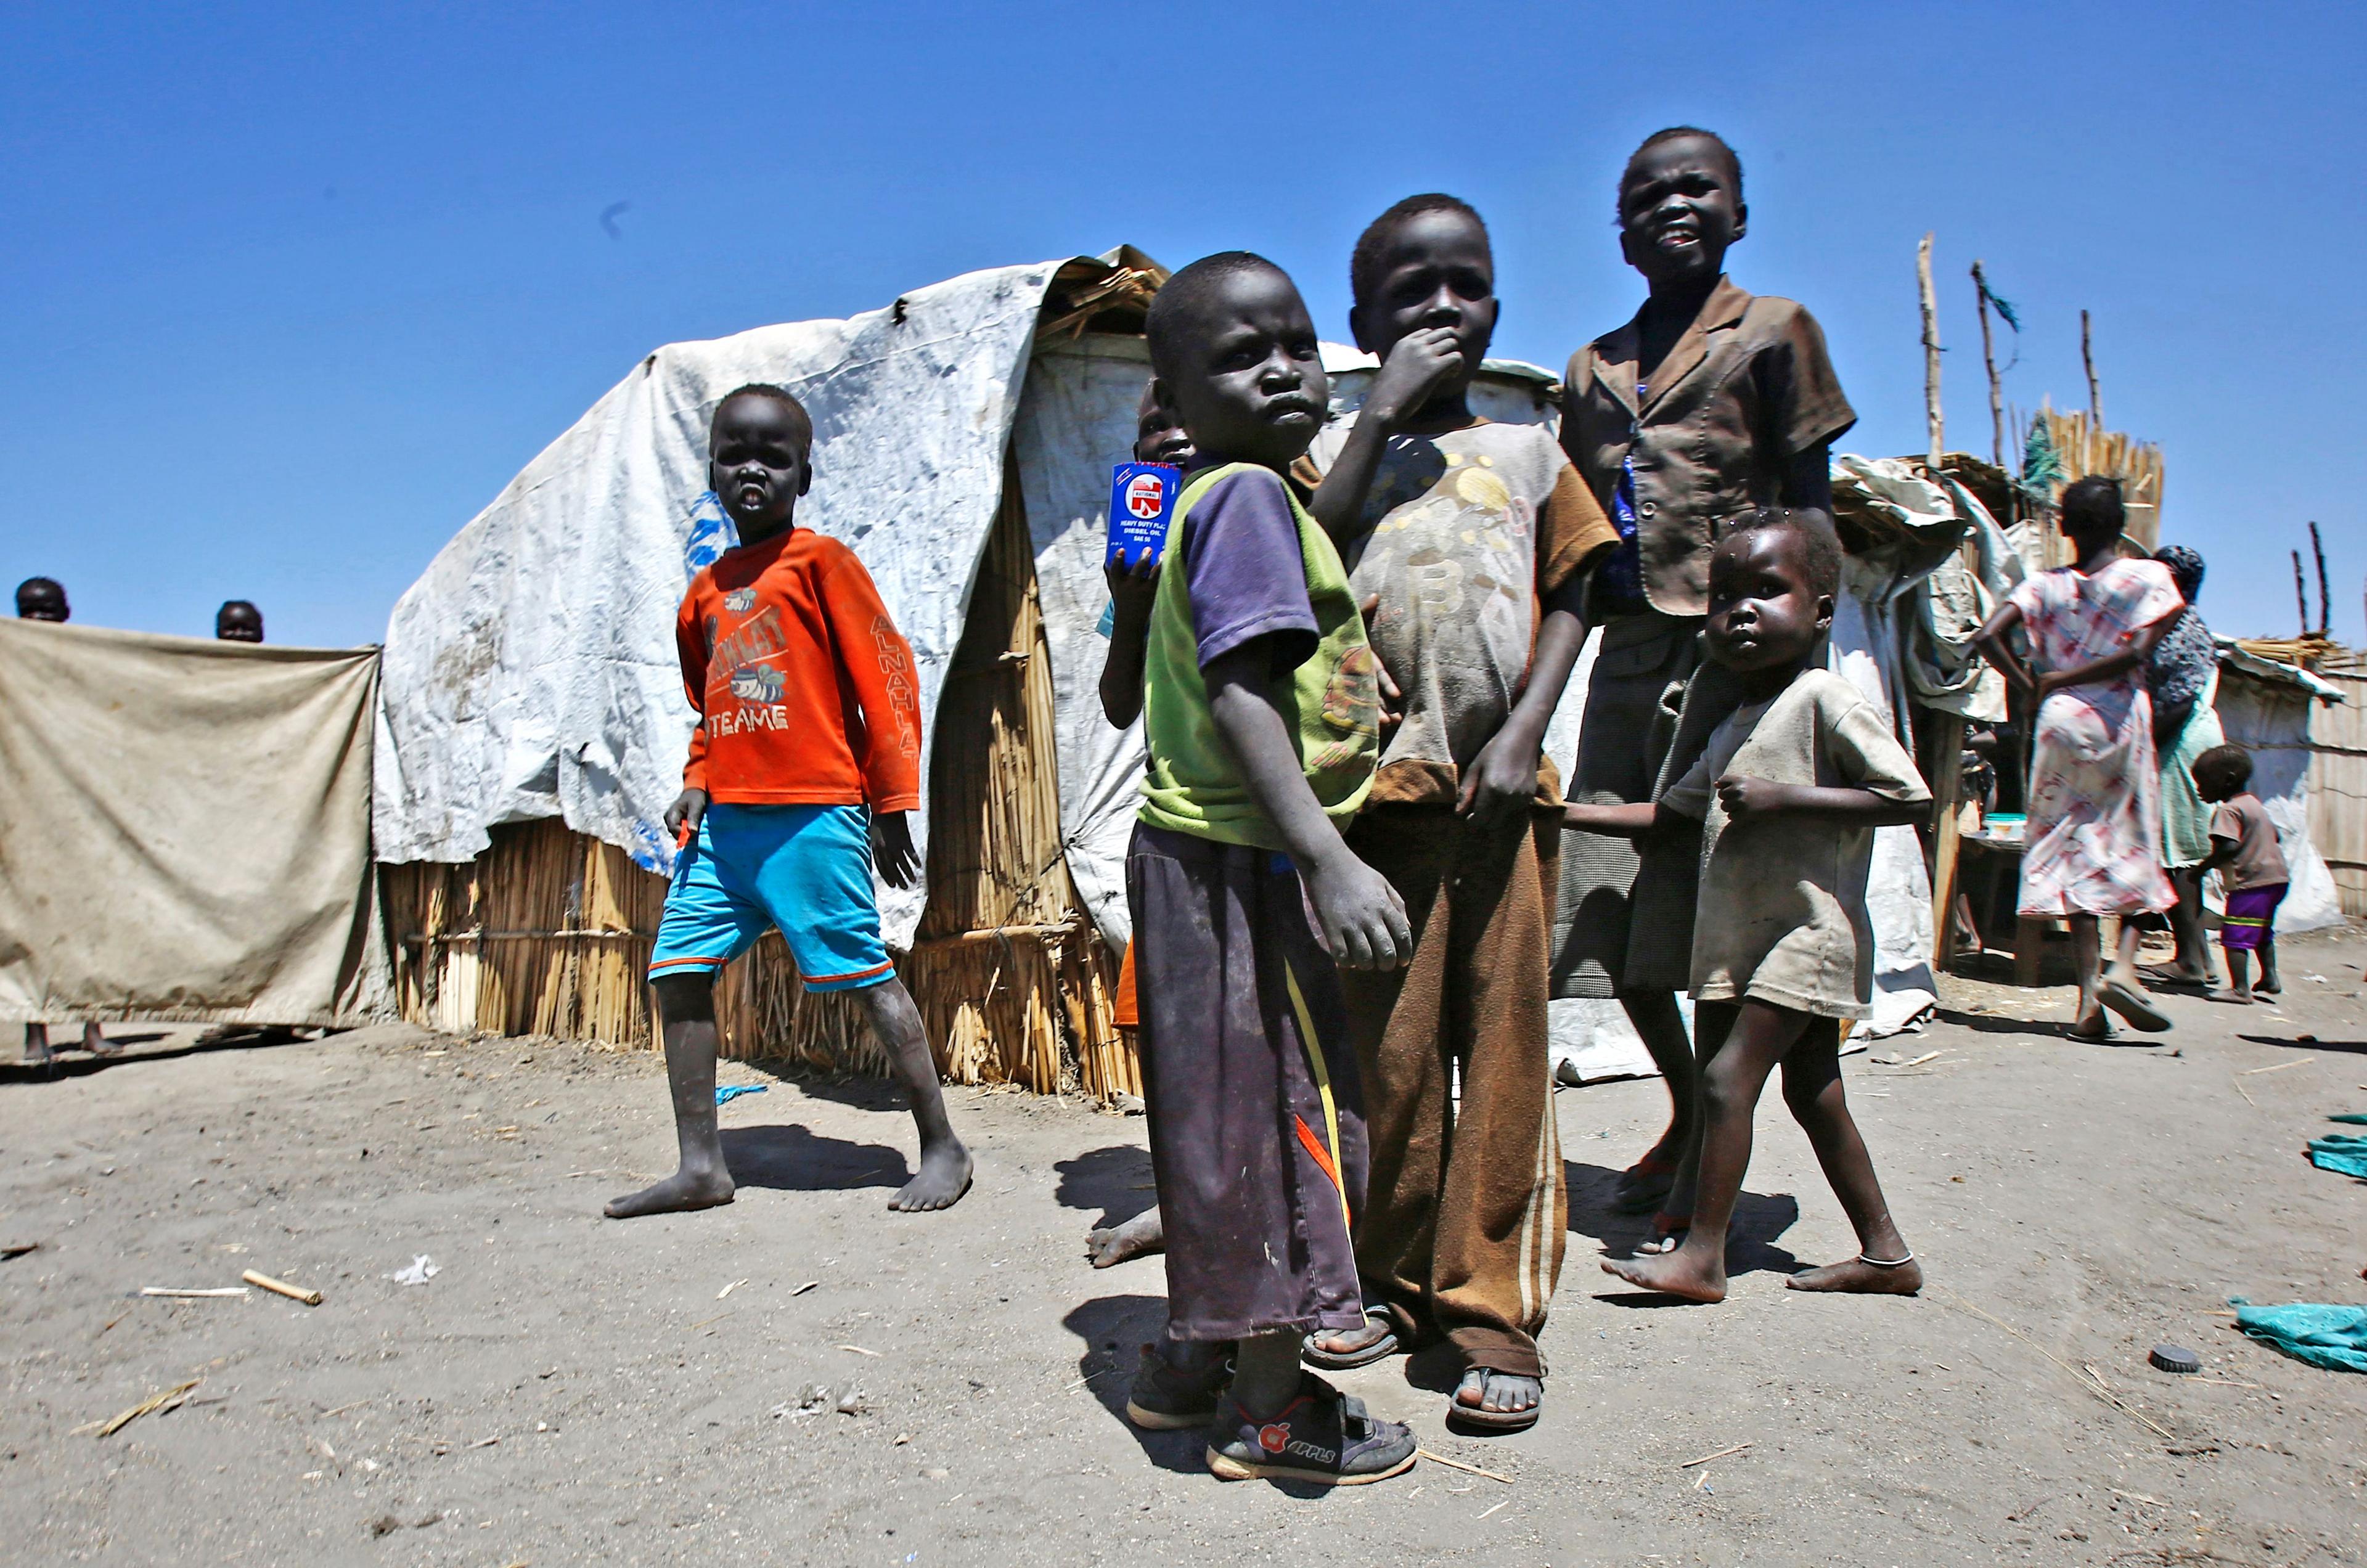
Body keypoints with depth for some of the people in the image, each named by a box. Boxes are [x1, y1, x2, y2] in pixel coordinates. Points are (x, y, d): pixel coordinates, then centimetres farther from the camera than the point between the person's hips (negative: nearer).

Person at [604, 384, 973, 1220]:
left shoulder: (819, 560, -3)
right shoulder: (706, 590, 17)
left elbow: (885, 676, -6)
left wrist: (892, 803, -8)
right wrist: (696, 784, 8)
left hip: (813, 815, -7)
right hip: (725, 819, 7)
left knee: (869, 974, -4)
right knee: (677, 969, 4)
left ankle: (942, 1146, 8)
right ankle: (700, 1165, 13)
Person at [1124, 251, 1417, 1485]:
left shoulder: (1244, 496, 15)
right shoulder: (1248, 496, -14)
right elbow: (1240, 691, -25)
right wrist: (1330, 860, -31)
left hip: (1204, 856, 10)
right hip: (1240, 863, -10)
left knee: (1227, 1118, 18)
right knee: (1275, 1111, 1)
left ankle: (1194, 1363, 33)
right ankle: (1270, 1408, 16)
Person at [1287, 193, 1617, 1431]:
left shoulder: (1527, 454, 15)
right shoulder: (1342, 448, 10)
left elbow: (1568, 598, 10)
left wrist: (1523, 732, -5)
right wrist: (1385, 413, -7)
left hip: (1501, 784, 1)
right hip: (1384, 783, -1)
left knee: (1504, 1046, 0)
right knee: (1388, 1048, 4)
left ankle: (1493, 1312, 10)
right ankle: (1394, 1281, 21)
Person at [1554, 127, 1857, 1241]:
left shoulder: (1773, 332, 5)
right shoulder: (1593, 367, 18)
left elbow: (1810, 511, 0)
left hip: (1730, 649, -5)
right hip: (1625, 653, 5)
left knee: (1707, 905, -4)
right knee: (1608, 915, 7)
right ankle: (1688, 1112, 29)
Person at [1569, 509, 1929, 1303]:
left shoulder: (1824, 700, -10)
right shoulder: (1731, 731, 16)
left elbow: (1909, 795, -16)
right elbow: (1669, 812, 20)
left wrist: (1782, 798, -20)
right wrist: (1566, 812, 12)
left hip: (1808, 926, -9)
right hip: (1737, 937, 9)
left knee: (1728, 1076, -13)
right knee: (1812, 1090, 12)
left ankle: (1702, 1255, -7)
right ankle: (1885, 1251, 22)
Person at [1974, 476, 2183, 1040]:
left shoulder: (2045, 584, 3)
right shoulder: (2150, 578, -1)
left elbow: (1988, 637, -9)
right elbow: (2137, 653, -15)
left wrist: (2032, 687, 1)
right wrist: (2060, 679, -6)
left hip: (2060, 720, 2)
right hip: (2121, 718, -2)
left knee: (2075, 850, 4)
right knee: (2135, 846, 11)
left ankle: (2090, 990, 0)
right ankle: (2123, 964, -9)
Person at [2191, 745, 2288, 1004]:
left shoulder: (2227, 810, -14)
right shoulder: (2254, 803, 16)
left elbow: (2229, 847, -26)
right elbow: (2274, 835, 26)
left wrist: (2204, 866, -18)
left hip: (2250, 882, -11)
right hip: (2277, 876, 11)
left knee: (2235, 935, -10)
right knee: (2262, 932, 26)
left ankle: (2240, 989, -14)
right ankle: (2270, 977, 32)